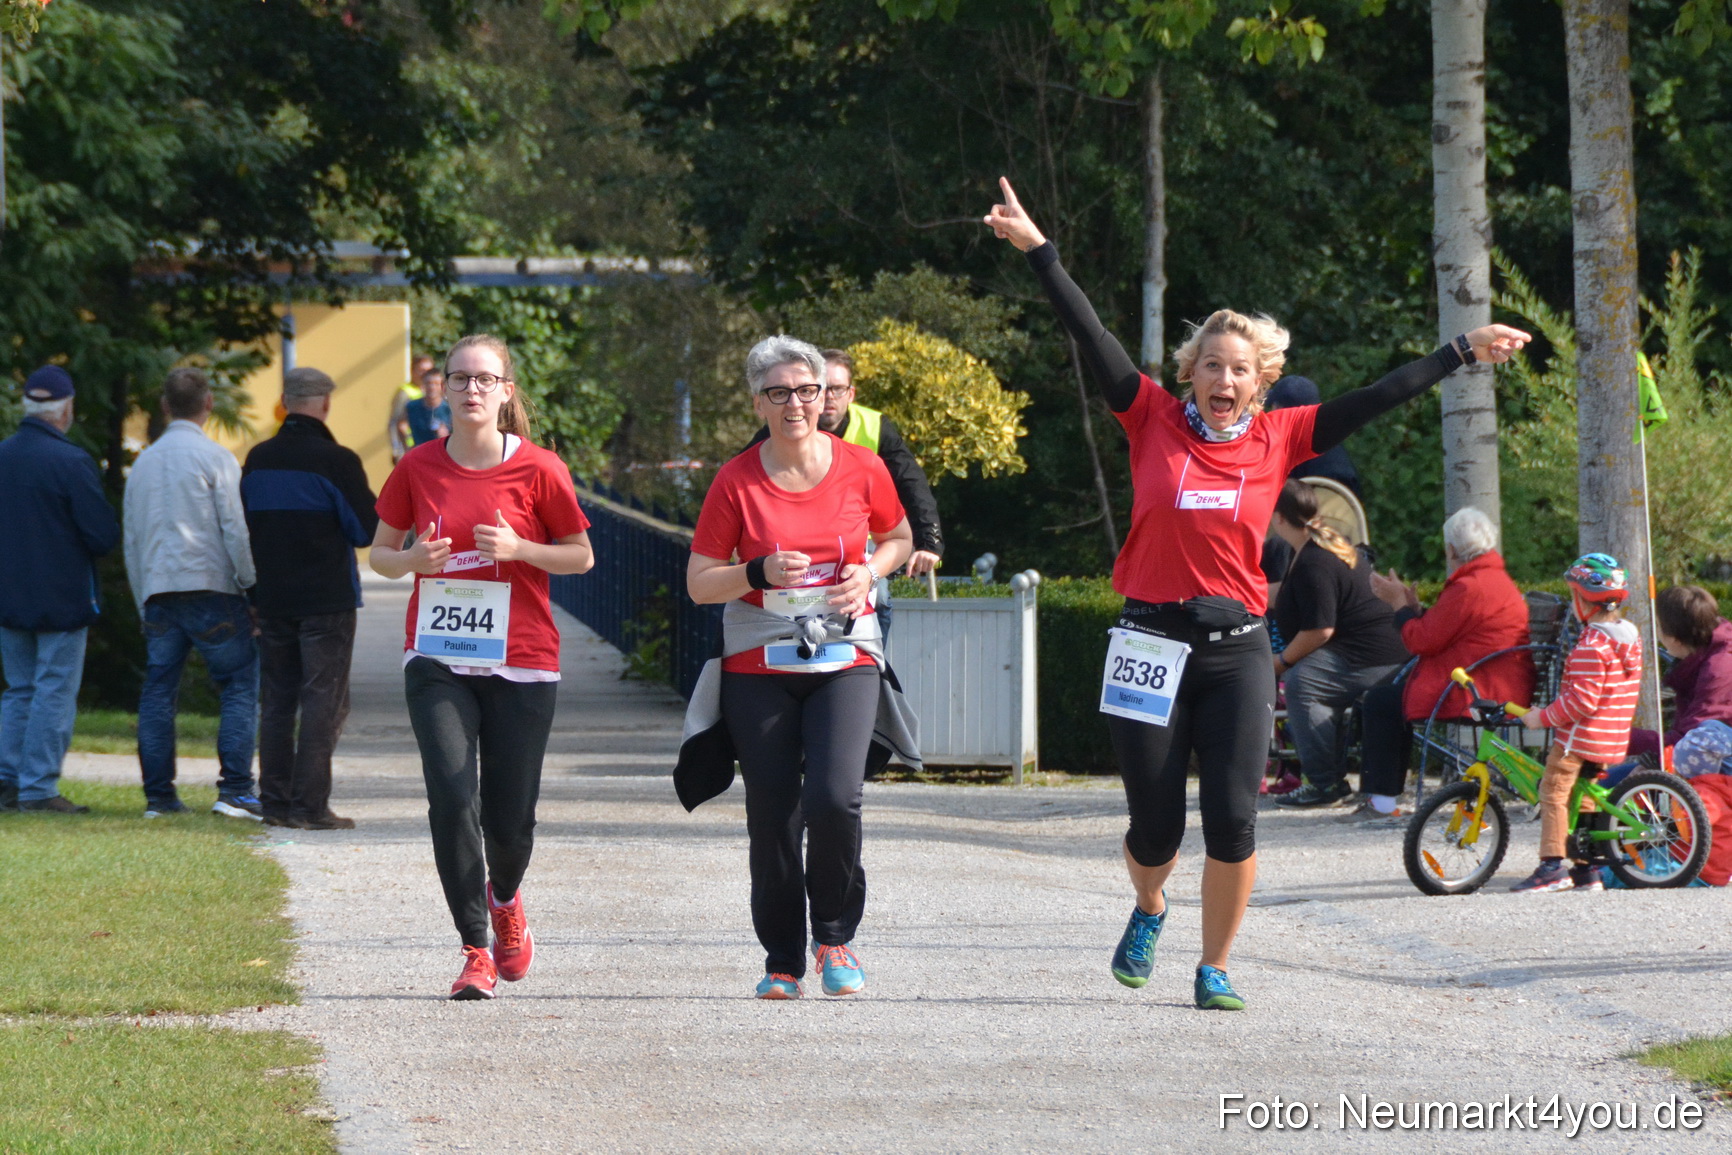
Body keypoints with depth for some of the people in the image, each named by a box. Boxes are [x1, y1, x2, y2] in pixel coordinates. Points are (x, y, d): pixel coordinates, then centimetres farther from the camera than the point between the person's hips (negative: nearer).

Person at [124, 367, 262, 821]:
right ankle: (234, 790, -11)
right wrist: (252, 590, -1)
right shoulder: (215, 459, -2)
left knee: (158, 690, 8)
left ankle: (158, 795, 5)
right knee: (240, 685, -2)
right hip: (211, 586, -5)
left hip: (157, 591, 5)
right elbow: (235, 529, -8)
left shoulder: (143, 463, 15)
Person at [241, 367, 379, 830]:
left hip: (272, 598, 5)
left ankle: (275, 801, 10)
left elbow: (244, 526, 13)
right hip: (326, 600, -5)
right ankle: (309, 804, -8)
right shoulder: (337, 461, -12)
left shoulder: (258, 460, 6)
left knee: (276, 701, 11)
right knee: (324, 701, -3)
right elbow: (367, 529, -7)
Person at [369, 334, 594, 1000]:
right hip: (436, 662, 1)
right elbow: (380, 552, 13)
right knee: (452, 799, -14)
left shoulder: (538, 470, -3)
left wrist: (518, 549, -13)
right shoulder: (418, 468, 3)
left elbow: (581, 556, 4)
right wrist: (412, 559, -10)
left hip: (519, 663, -1)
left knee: (510, 814, 2)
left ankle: (504, 899, 38)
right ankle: (475, 951, -5)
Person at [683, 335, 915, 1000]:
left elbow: (898, 537, 18)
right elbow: (699, 583, 0)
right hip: (759, 667, 0)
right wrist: (759, 572, -17)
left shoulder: (862, 469, 0)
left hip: (845, 660, 0)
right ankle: (782, 961, 17)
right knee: (772, 816, 0)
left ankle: (834, 934, 4)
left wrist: (870, 572, -3)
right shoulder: (736, 482, -3)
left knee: (834, 799, -20)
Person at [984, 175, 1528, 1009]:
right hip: (1152, 643, -1)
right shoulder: (1154, 423, 0)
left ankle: (1214, 970, 10)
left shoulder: (1278, 439, 5)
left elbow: (1376, 400, 7)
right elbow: (1090, 338, -5)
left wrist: (1463, 352, 8)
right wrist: (1036, 249, -11)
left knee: (1232, 821, -6)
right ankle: (1148, 910, 38)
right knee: (1156, 828, 4)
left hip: (1237, 649, 1)